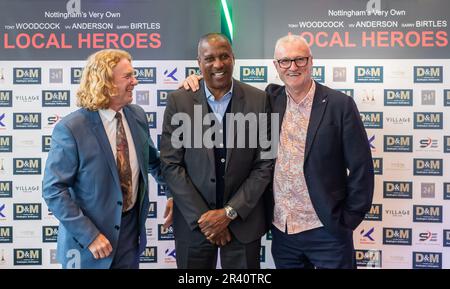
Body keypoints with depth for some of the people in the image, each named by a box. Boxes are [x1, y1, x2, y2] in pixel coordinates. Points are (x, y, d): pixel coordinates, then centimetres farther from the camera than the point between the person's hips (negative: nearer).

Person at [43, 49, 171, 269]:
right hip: (88, 240, -5)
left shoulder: (137, 115, -1)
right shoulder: (71, 129, -18)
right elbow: (53, 190, -16)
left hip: (131, 228, 5)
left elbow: (153, 160, 15)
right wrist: (89, 235, -19)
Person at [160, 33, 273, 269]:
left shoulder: (258, 100, -3)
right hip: (193, 222, 0)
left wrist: (229, 212, -9)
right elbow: (170, 165, -5)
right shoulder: (178, 101, -4)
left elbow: (265, 164, -4)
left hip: (244, 220, 0)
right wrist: (202, 217, -10)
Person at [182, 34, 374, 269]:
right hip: (281, 229, 4)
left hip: (327, 230, -3)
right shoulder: (271, 99, 3)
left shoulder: (340, 104, -7)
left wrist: (348, 220, -6)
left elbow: (361, 167, -5)